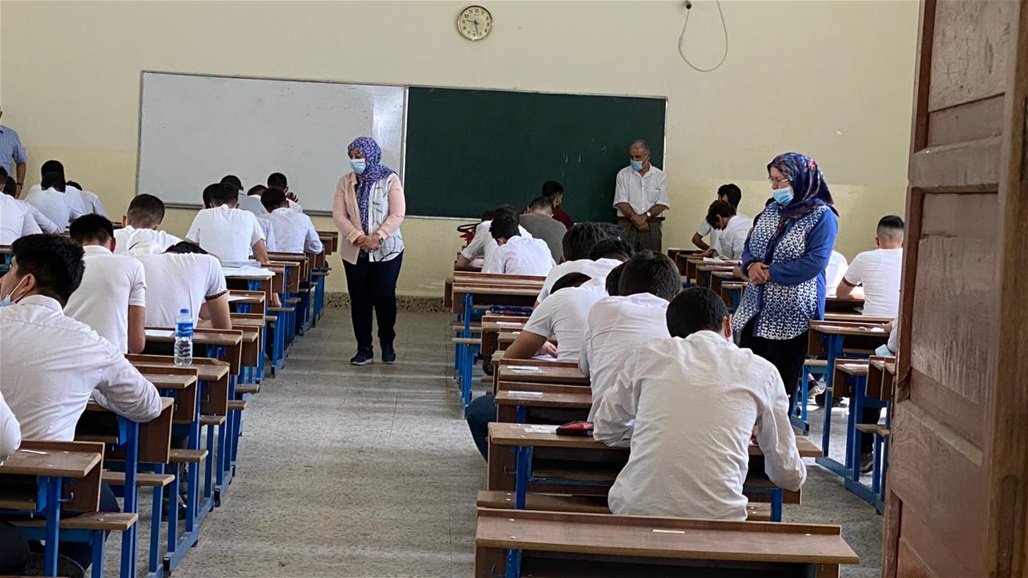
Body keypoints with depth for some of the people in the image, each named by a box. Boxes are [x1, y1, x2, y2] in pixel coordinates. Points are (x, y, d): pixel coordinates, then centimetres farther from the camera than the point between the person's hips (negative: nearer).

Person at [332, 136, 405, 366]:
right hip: (354, 252, 3)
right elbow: (339, 215, -2)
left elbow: (397, 215, -9)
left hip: (387, 250, -3)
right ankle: (364, 349, 11)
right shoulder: (346, 182, 5)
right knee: (359, 299, 3)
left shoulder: (390, 180, -3)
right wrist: (357, 237, -16)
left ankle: (387, 344, 18)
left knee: (384, 297, -2)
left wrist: (377, 237, -20)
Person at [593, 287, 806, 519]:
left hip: (636, 509, 1)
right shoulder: (762, 372, 12)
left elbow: (605, 430, 27)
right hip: (717, 515, -1)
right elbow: (789, 476, 19)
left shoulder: (647, 355, 14)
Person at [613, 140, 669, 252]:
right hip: (627, 225, -1)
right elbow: (621, 202, -2)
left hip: (652, 225, 1)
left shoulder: (660, 176, 7)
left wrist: (645, 216, -14)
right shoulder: (623, 174, 6)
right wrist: (634, 218, -15)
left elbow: (661, 204, 0)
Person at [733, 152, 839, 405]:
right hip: (756, 309, 7)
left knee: (780, 384, 0)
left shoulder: (822, 216, -10)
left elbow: (814, 263, -19)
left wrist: (770, 273, -17)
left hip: (791, 314, -7)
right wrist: (751, 265, -7)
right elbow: (749, 246, 16)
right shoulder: (772, 209, 11)